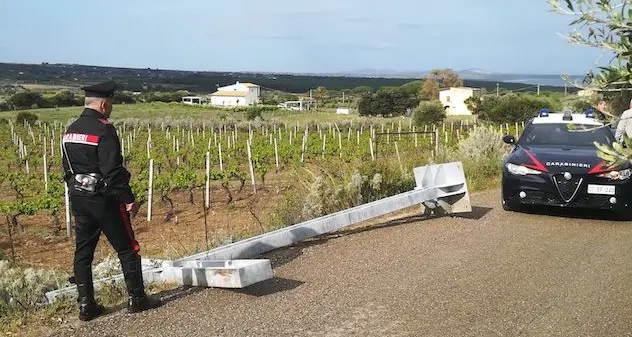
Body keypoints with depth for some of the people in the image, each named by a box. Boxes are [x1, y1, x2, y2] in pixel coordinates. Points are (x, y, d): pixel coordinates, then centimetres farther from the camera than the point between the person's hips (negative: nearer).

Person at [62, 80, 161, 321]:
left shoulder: (70, 131, 8)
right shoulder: (104, 130, -17)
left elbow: (67, 168, 14)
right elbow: (113, 170, -21)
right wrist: (129, 199, -15)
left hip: (78, 199, 8)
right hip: (103, 199, -8)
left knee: (83, 251, 11)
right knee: (127, 249, 5)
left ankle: (86, 305, 16)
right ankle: (136, 299, 13)